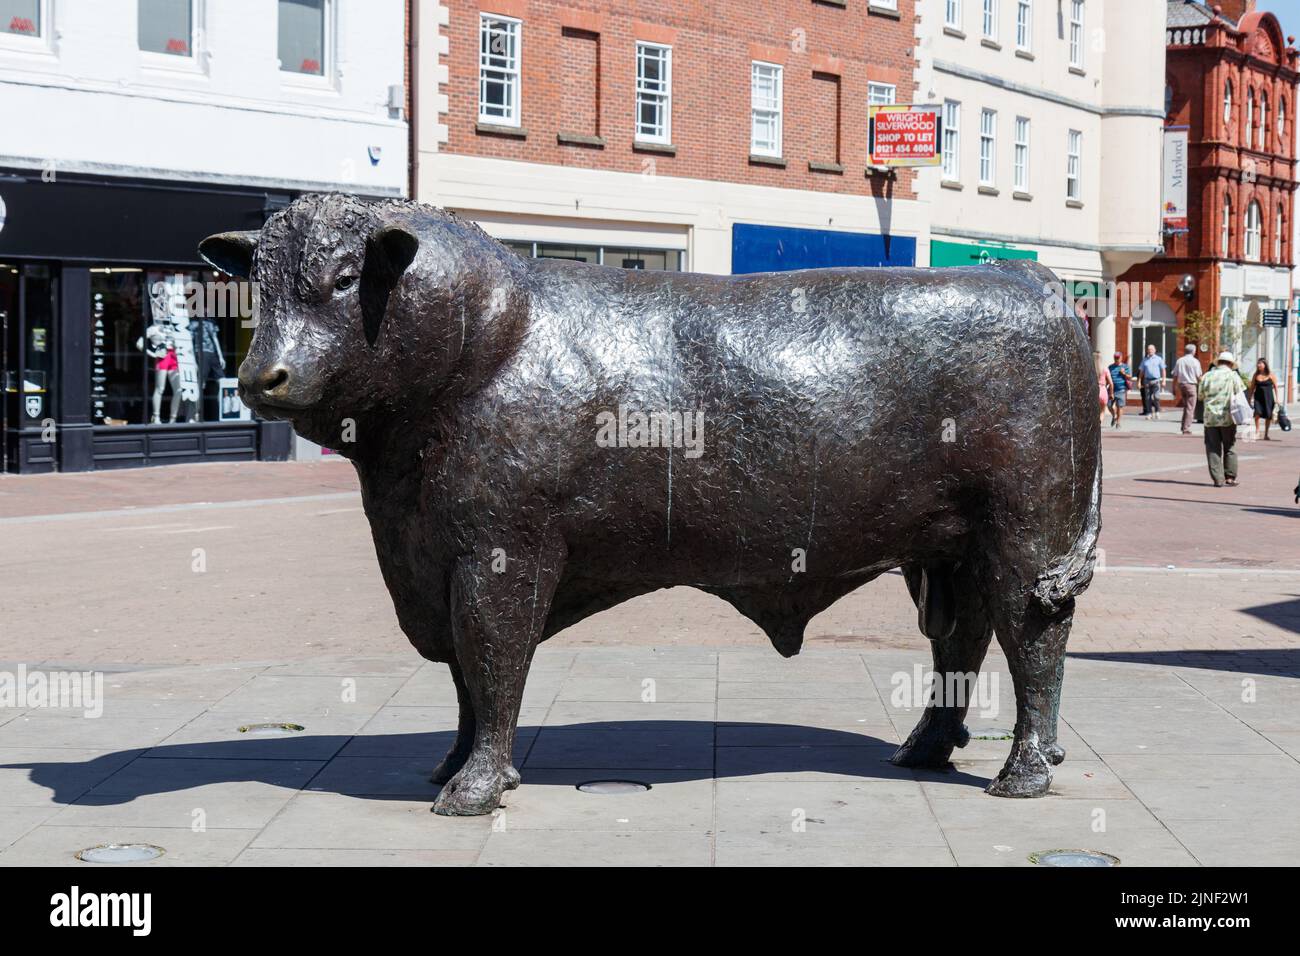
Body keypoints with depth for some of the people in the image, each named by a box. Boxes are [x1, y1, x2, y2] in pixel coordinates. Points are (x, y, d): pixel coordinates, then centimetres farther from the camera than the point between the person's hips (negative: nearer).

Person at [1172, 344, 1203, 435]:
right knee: (1190, 408, -1)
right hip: (1191, 385, -5)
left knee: (1186, 406, 19)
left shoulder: (1179, 361, 6)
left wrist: (1174, 388, 12)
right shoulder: (1195, 361, -6)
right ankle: (1186, 429, -5)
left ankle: (1184, 426, 18)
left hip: (1181, 384, 5)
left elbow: (1175, 376, 6)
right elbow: (1198, 376, -5)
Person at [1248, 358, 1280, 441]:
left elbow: (1275, 387, 1)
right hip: (1258, 397, 1)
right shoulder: (1256, 375, 5)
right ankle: (1257, 431, -9)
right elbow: (1252, 387, 10)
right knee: (1257, 413, -19)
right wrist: (1250, 398, 7)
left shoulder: (1271, 375, -1)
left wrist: (1276, 398, -4)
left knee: (1268, 416, 5)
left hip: (1268, 397, -1)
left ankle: (1266, 435, 15)